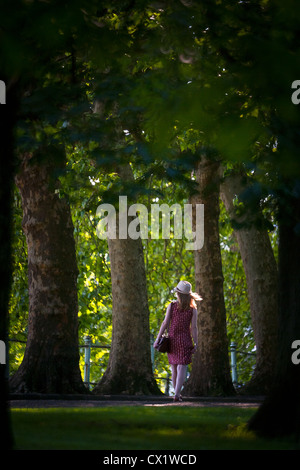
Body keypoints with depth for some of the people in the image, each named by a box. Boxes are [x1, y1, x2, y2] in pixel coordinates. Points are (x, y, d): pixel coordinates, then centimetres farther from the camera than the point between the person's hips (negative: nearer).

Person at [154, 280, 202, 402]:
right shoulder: (192, 309, -4)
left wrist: (158, 339, -2)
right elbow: (193, 327, -6)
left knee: (174, 368, 13)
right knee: (182, 367, -5)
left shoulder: (171, 306, -3)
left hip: (172, 338, 1)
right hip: (185, 339, -1)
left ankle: (177, 393, 21)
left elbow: (165, 323, -6)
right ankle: (177, 395, -17)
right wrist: (195, 344, -1)